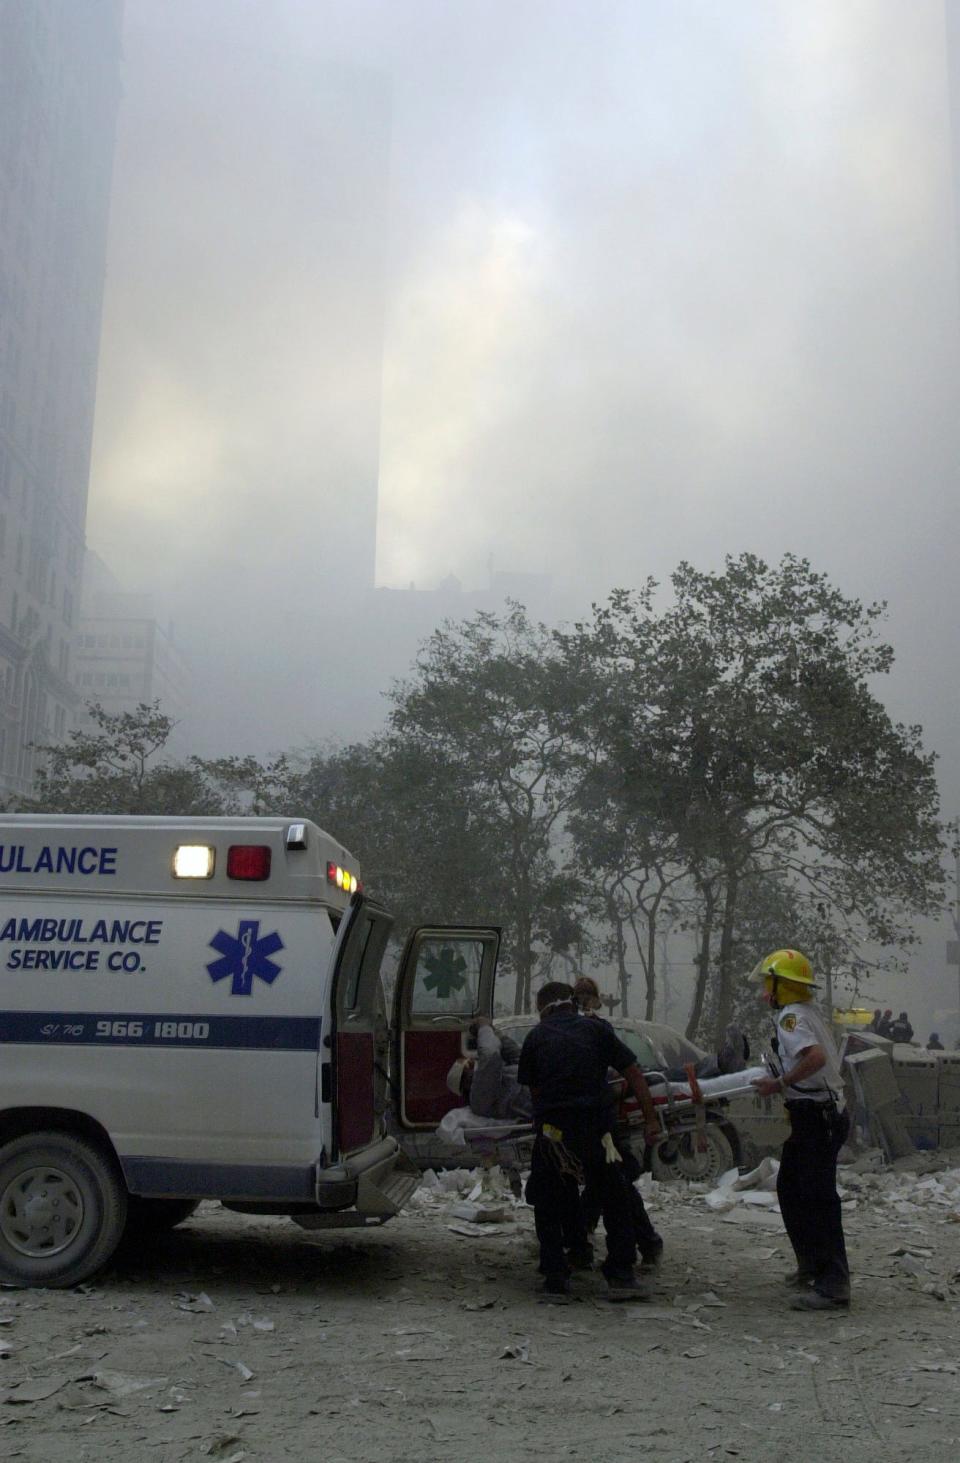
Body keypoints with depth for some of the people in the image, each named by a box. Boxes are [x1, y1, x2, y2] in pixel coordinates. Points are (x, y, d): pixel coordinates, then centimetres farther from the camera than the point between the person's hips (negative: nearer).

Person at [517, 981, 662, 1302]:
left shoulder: (536, 1037, 11)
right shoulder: (596, 1029, 12)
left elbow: (533, 1089, 11)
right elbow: (633, 1073, 9)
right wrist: (650, 1119, 10)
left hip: (551, 1129, 0)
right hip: (596, 1127, 1)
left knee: (548, 1206, 15)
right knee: (615, 1200, 15)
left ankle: (555, 1277, 10)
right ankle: (621, 1275, 10)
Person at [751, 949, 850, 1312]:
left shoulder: (791, 1016, -15)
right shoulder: (807, 1012, 14)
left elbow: (816, 1056, -31)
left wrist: (780, 1084, -23)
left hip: (817, 1118, -11)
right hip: (822, 1114, 11)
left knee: (818, 1199, -9)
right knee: (789, 1189, 19)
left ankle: (833, 1285, -7)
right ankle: (812, 1266, 29)